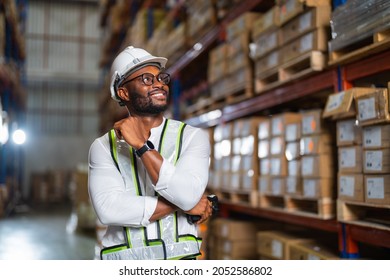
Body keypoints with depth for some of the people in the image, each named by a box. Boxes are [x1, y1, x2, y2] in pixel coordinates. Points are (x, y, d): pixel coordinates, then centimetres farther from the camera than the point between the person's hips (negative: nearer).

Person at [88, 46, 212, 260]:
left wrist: (141, 145, -13)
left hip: (181, 259, 1)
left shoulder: (193, 137, 2)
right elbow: (108, 209, -12)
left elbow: (187, 195, -14)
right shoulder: (104, 146, 2)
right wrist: (180, 205, -10)